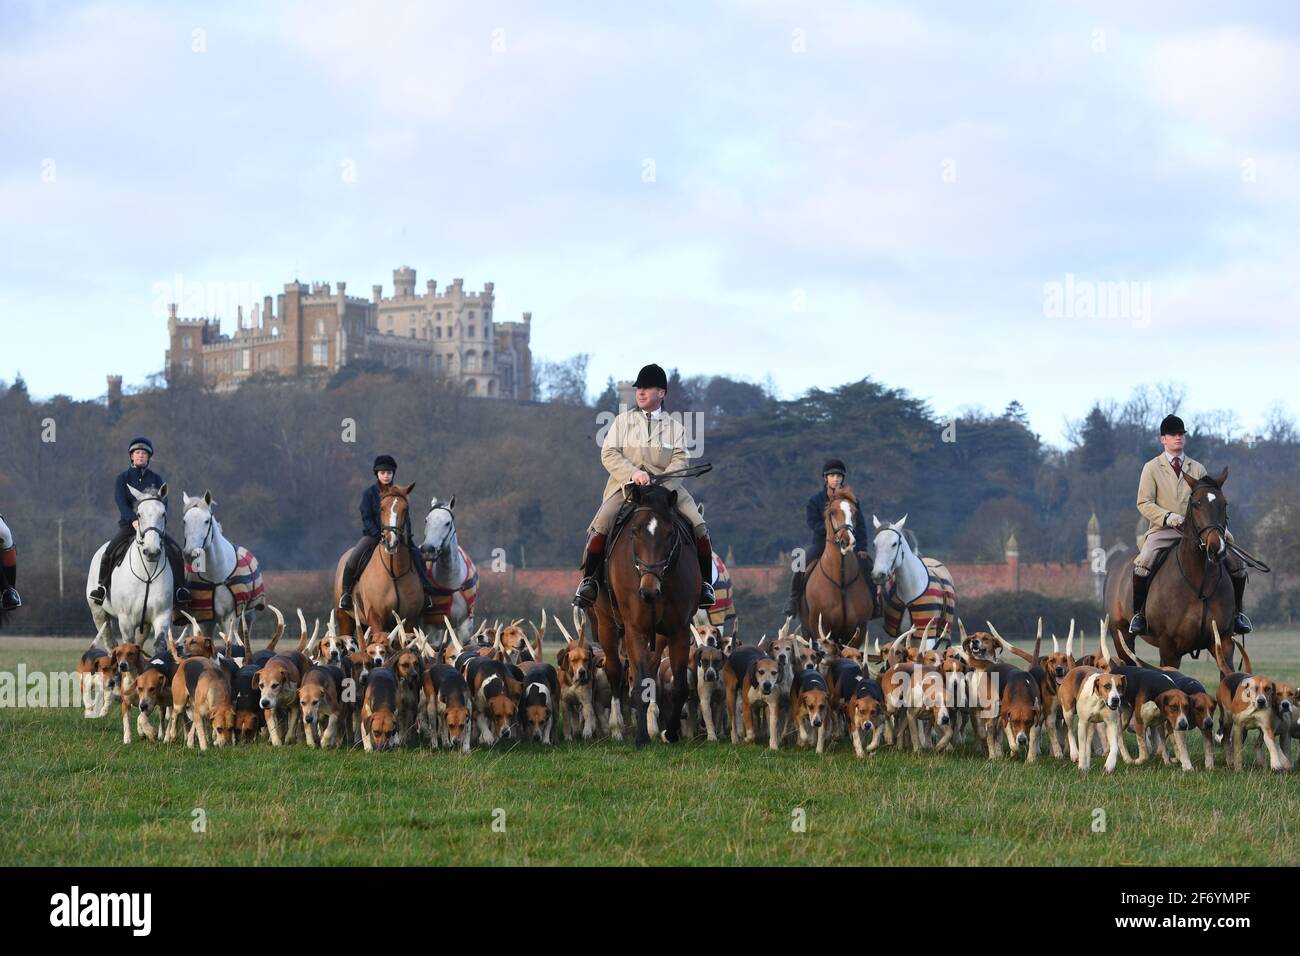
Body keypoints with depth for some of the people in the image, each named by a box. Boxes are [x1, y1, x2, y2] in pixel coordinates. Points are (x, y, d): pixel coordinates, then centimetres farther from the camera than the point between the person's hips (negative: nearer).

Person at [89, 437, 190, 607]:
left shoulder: (156, 479, 10)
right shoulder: (123, 478, 5)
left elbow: (163, 502, -2)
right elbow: (121, 502, -10)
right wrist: (133, 520, -27)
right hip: (128, 524, -1)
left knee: (175, 551, -20)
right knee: (110, 552, -24)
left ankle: (181, 591, -15)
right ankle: (102, 587, -6)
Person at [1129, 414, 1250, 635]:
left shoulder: (1197, 469, 16)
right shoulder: (1152, 468, 6)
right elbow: (1144, 503, -1)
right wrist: (1167, 516, -19)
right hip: (1164, 529, -3)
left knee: (1236, 563, -8)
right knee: (1142, 563, -33)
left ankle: (1236, 612, 10)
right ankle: (1138, 613, -16)